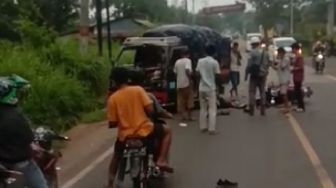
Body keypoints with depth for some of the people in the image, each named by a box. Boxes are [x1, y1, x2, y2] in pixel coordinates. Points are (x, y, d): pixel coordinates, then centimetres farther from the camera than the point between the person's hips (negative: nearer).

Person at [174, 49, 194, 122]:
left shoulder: (177, 62, 11)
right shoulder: (187, 60, -7)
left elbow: (175, 72, 12)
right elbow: (187, 70, -21)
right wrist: (190, 79, -16)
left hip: (179, 83, 5)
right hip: (187, 83, -5)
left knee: (181, 101, 7)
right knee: (189, 100, 3)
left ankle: (183, 115, 5)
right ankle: (189, 116, 4)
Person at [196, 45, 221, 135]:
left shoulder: (200, 61, 2)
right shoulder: (214, 62, -10)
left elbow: (197, 73, 6)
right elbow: (217, 75, -8)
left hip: (202, 87, 4)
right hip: (211, 88, -4)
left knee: (203, 108, 13)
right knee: (212, 109, 1)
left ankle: (203, 127, 17)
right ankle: (212, 129, -1)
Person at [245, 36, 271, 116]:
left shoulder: (253, 52, -11)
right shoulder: (265, 53, 7)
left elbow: (249, 65, -14)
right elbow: (268, 64, 12)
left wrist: (246, 74, -7)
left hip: (254, 74, -5)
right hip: (263, 75, 5)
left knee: (252, 91, 1)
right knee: (262, 91, 12)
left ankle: (251, 110, 0)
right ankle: (263, 110, 14)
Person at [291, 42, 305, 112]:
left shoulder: (299, 56, -17)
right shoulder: (296, 56, 13)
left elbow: (300, 67, -21)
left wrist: (292, 70, -15)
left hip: (299, 76, -10)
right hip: (296, 76, 10)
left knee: (298, 91, -5)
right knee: (297, 91, 13)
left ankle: (302, 107, 1)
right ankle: (299, 106, 20)